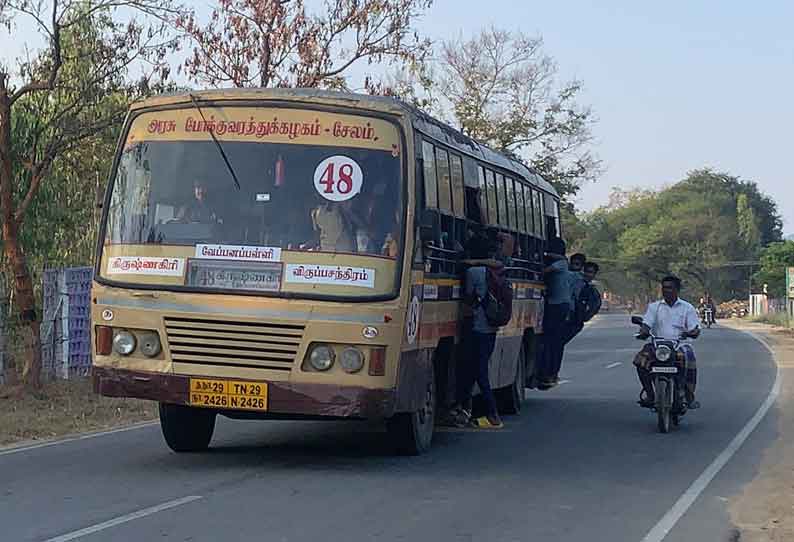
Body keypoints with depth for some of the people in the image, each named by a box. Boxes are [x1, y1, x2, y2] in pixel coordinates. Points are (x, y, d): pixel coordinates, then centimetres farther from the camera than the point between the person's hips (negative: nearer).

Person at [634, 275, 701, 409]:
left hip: (681, 344, -2)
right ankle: (648, 392, -12)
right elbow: (646, 324, 3)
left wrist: (692, 333, -23)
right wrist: (643, 332, -21)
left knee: (690, 361, -33)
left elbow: (696, 330, 2)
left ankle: (690, 396, -18)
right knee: (641, 360, -26)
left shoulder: (687, 308, 9)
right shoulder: (654, 306, 14)